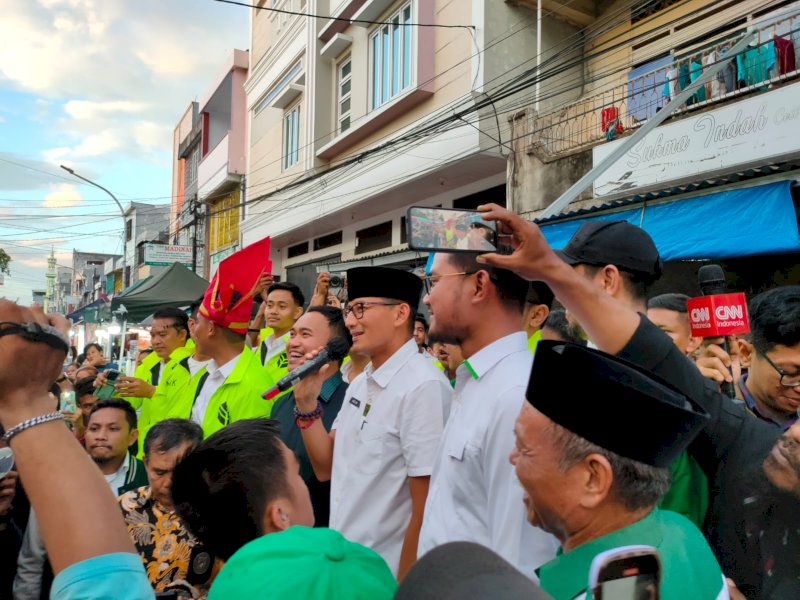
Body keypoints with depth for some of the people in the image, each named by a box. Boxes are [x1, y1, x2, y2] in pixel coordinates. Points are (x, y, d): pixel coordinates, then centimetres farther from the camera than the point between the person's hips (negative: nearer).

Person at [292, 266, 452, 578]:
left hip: (384, 575, -8)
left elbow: (426, 511, -20)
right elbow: (326, 468, 5)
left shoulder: (423, 387, -22)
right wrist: (307, 402, -6)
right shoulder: (359, 384, 5)